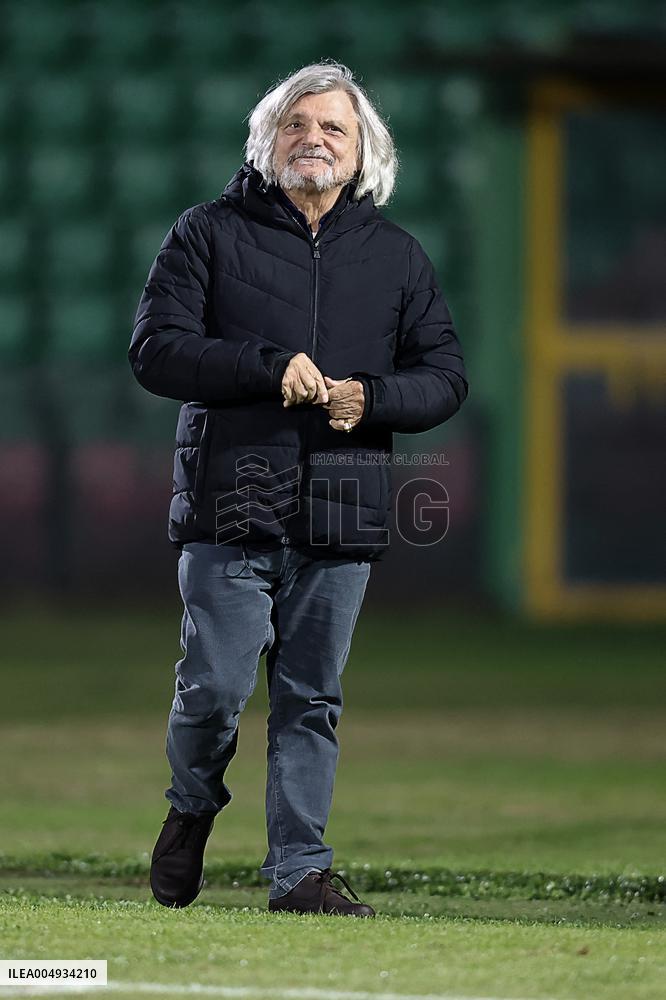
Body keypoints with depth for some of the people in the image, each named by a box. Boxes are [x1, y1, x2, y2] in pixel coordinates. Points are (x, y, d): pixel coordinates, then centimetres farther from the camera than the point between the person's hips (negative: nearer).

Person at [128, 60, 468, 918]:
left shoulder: (397, 257, 14)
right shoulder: (209, 234, 5)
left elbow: (445, 376, 12)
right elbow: (155, 348, -4)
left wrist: (368, 397, -8)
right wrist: (268, 368, -16)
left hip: (340, 520, 2)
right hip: (230, 508, -2)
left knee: (312, 699, 3)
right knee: (214, 686, -7)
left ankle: (300, 870, 8)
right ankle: (192, 808, 22)